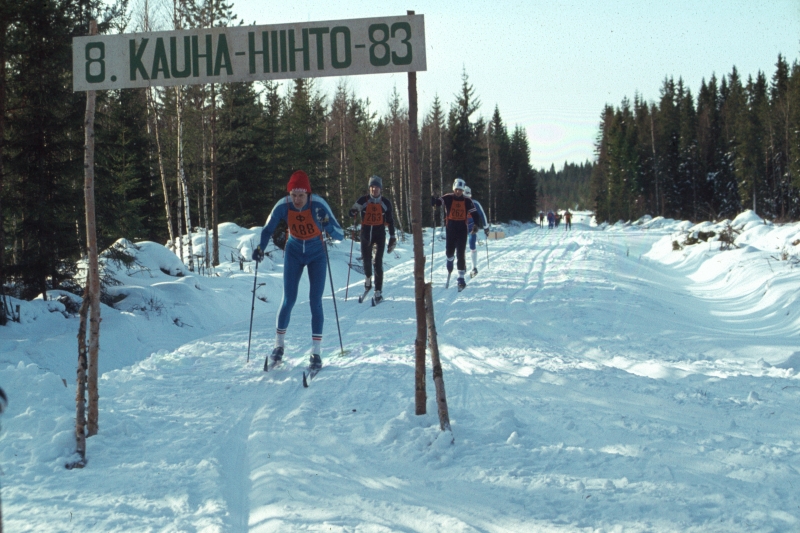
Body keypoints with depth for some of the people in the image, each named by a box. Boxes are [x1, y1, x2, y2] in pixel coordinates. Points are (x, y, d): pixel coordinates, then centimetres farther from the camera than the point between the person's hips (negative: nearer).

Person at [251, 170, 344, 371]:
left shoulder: (319, 204, -26)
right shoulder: (283, 206, -21)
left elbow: (340, 235, -25)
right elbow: (268, 229, -7)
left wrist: (328, 225, -45)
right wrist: (260, 248, -25)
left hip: (316, 255, -1)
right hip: (294, 253, 1)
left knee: (315, 302, -7)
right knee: (288, 300, -4)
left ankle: (316, 353, -3)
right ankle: (279, 345, 13)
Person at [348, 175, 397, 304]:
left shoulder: (385, 203, 1)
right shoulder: (363, 200, -3)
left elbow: (390, 220, 9)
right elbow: (352, 213, 0)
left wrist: (392, 237, 7)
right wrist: (354, 211, -25)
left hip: (380, 234, -1)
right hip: (366, 233, 1)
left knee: (378, 262, -7)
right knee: (366, 259, 3)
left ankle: (378, 291, -4)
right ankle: (368, 279, 37)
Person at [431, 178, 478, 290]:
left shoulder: (467, 201, 0)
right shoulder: (448, 198, -3)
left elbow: (474, 213, 1)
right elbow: (438, 202, -18)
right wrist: (433, 201, -41)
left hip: (462, 230, -1)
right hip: (450, 229, 1)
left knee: (460, 254, -6)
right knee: (449, 252, 8)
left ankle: (461, 277, -4)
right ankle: (450, 259, 47)